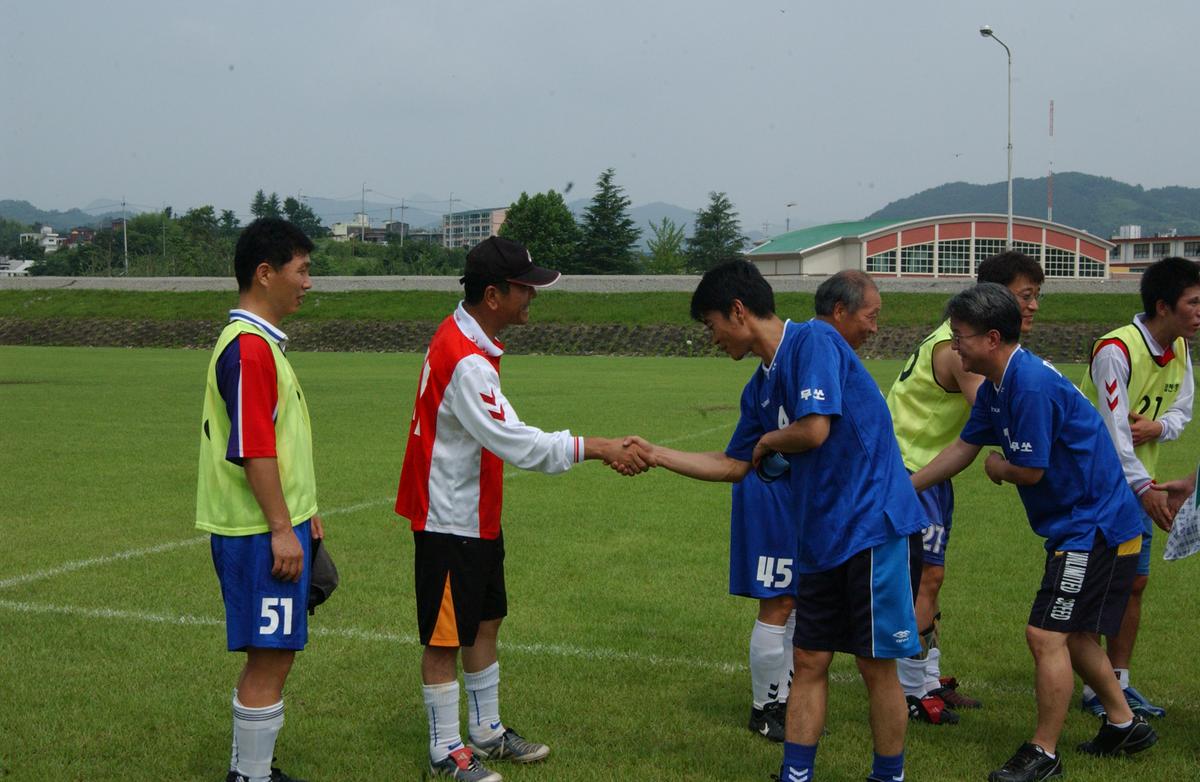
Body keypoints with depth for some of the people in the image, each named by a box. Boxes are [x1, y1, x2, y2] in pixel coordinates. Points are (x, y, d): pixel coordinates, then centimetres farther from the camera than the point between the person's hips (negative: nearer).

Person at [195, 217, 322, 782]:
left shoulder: (261, 341, 15)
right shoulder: (249, 347, -18)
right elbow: (252, 449, -22)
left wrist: (301, 512, 24)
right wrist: (281, 528, -20)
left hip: (275, 525, 10)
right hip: (261, 532, -10)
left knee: (269, 657, 16)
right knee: (270, 660, -3)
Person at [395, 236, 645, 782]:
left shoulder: (467, 339, 6)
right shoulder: (465, 362, -27)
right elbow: (516, 444, -29)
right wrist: (596, 448, -25)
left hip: (476, 517, 10)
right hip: (450, 522, -10)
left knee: (485, 623, 19)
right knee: (445, 638, 3)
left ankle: (487, 731, 33)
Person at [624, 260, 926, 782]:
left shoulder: (814, 340, -12)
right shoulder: (760, 387, 13)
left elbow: (815, 430, -22)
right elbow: (733, 466, 20)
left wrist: (766, 442, -1)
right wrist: (656, 455, 18)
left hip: (875, 528, -8)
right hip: (821, 538, 8)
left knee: (876, 664, 3)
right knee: (809, 661, 9)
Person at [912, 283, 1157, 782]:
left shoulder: (1032, 385, -25)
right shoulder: (996, 386, 7)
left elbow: (1030, 470, -22)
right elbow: (963, 448, 16)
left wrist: (996, 467, 1)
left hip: (1094, 527, -10)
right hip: (1080, 523, 10)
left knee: (1046, 635, -8)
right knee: (1070, 633, 20)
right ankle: (1125, 725, 35)